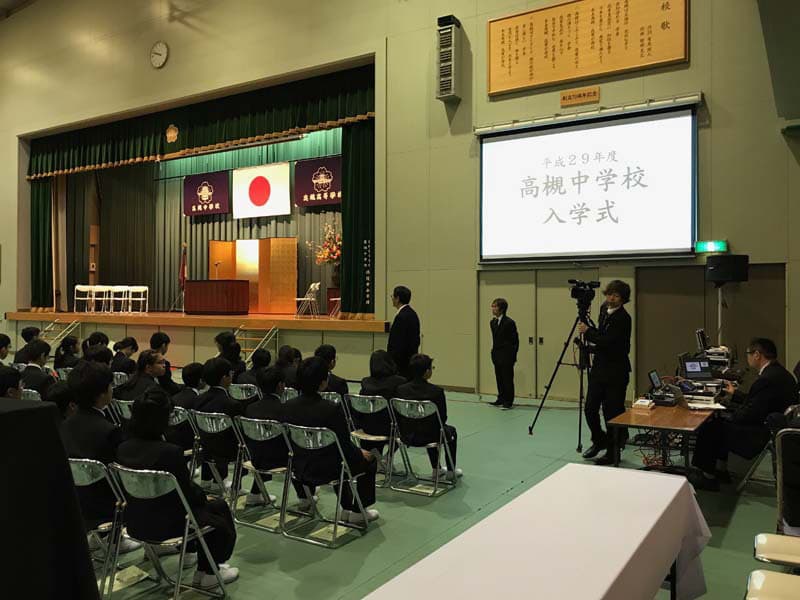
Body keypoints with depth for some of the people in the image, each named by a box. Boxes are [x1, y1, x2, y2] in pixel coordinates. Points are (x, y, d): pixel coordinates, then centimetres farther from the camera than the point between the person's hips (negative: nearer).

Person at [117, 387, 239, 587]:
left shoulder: (123, 448, -7)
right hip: (167, 525, -7)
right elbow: (188, 492, -18)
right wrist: (204, 498, 7)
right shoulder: (170, 452, -28)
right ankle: (207, 572, 25)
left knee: (200, 498, 27)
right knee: (219, 507, 17)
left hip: (135, 522, 7)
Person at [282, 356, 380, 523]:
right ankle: (358, 512, 20)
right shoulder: (332, 410, -26)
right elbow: (346, 447, -17)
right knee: (369, 461, 15)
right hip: (326, 472, -5)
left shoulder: (288, 406, -9)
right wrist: (362, 454, 4)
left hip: (299, 469, 6)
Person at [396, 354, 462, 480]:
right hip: (429, 437, -4)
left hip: (407, 436, 4)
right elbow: (443, 418, -10)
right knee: (451, 431, 30)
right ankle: (451, 471, 36)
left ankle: (436, 469, 46)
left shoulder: (401, 389, -9)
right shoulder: (436, 391, -19)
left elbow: (398, 417, -1)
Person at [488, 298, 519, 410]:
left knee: (507, 379, -1)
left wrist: (512, 356, -11)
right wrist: (493, 353, 12)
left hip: (506, 356, -7)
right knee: (499, 379, 12)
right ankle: (501, 399, 22)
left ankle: (508, 402, 6)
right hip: (497, 356, 7)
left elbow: (515, 341, -10)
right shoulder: (493, 322, 10)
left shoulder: (509, 322, -13)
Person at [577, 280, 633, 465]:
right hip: (599, 368, 7)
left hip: (615, 372, -7)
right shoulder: (604, 310, 9)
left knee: (613, 412, 1)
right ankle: (599, 440, 29)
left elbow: (608, 341, -22)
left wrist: (587, 332, -13)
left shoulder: (623, 318, -16)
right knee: (590, 408, 6)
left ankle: (613, 452, 17)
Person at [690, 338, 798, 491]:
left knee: (709, 427, -3)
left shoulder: (767, 379, -27)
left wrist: (727, 403, -7)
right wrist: (734, 394, 24)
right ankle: (720, 469, 24)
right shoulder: (779, 371, 5)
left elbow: (747, 416, -23)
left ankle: (708, 476, 11)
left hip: (762, 436, -10)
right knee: (722, 420, 18)